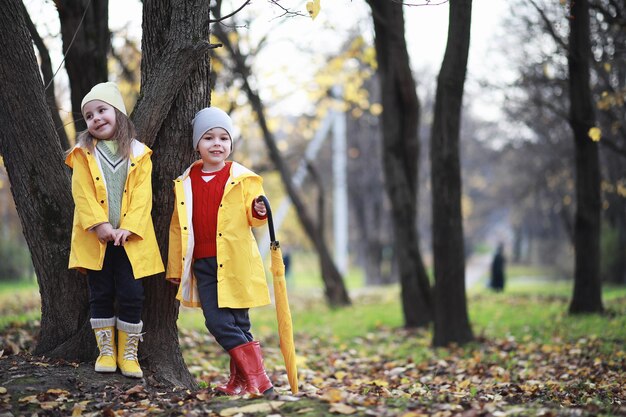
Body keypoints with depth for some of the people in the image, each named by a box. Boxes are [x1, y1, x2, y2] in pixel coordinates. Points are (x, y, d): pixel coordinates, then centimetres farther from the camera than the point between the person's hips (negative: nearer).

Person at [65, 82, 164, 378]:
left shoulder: (138, 154, 5)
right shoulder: (83, 154, 5)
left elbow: (142, 196, -2)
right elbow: (83, 195, -4)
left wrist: (128, 228, -15)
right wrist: (100, 224, -17)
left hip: (130, 239, 0)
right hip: (95, 239, 0)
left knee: (131, 295, -2)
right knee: (101, 295, 6)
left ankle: (128, 353, 10)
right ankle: (106, 351, 16)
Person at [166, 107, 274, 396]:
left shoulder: (242, 179, 2)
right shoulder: (186, 182, 9)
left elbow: (252, 218, 0)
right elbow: (178, 226, 14)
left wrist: (258, 212, -24)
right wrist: (175, 267, 15)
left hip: (235, 263, -3)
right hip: (203, 264, 3)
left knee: (238, 323, -3)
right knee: (217, 322, -2)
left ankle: (256, 379, 4)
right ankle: (240, 381, 9)